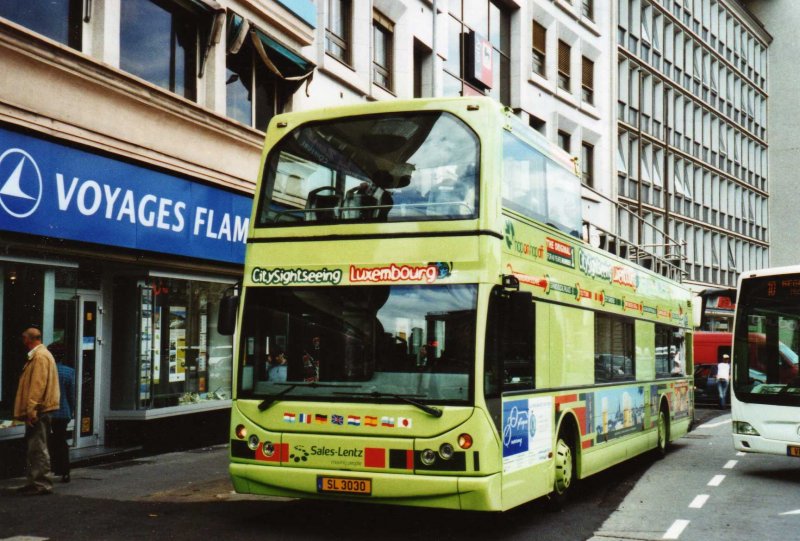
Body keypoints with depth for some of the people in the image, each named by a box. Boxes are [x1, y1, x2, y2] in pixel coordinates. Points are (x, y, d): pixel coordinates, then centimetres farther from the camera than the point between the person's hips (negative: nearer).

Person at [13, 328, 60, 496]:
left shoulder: (40, 356, -13)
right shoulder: (37, 355, 19)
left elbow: (38, 386, -21)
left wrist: (31, 410, -22)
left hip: (37, 412, -10)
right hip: (37, 412, 10)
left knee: (38, 449, -8)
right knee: (33, 448, 14)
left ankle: (42, 484, -5)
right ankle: (34, 482, 19)